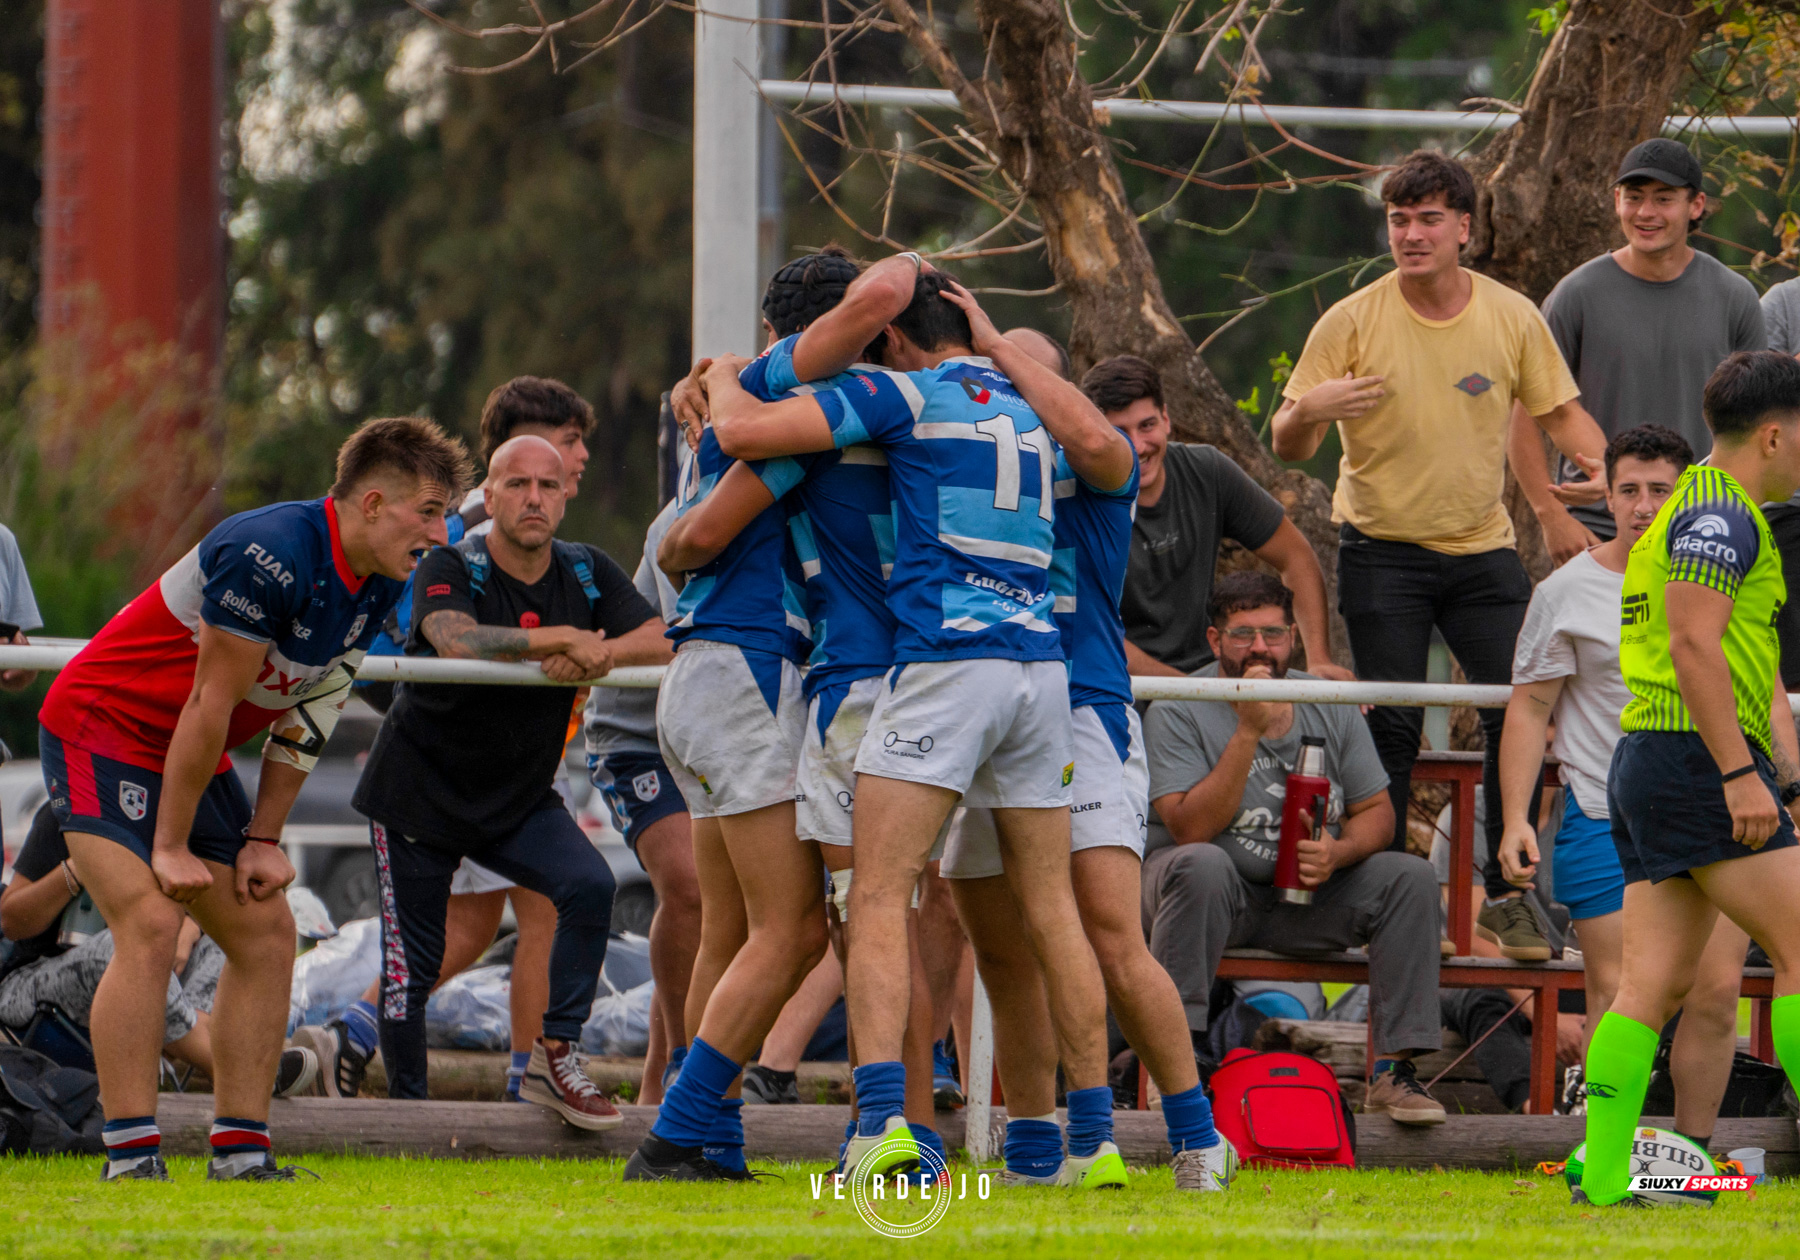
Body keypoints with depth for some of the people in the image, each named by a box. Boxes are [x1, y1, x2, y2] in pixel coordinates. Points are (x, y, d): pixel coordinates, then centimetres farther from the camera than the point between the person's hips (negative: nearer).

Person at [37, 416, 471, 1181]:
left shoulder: (376, 589, -1)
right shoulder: (269, 556, -29)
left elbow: (306, 717, 8)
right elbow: (210, 703, -24)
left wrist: (264, 840, 4)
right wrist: (171, 848, -18)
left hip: (191, 757, 9)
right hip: (100, 727, -9)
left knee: (266, 931, 2)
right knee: (151, 926, -21)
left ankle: (241, 1154, 5)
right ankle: (130, 1160, -20)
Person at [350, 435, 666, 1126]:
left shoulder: (587, 573, -3)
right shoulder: (449, 569, -18)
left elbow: (662, 641, -15)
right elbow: (458, 642, -39)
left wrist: (598, 654, -33)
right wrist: (560, 638, -47)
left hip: (520, 801, 4)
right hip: (418, 791, -4)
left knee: (589, 887, -22)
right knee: (411, 970, -1)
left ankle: (555, 1057, -12)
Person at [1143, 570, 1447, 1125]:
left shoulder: (1330, 709, 4)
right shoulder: (1178, 713, -11)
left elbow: (1376, 813, 6)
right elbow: (1191, 828, -22)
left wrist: (1339, 852, -18)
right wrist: (1248, 730, -25)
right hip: (1214, 894, -5)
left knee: (1411, 877, -15)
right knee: (1201, 866, -37)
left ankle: (1395, 1068, -16)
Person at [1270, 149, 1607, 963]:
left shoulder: (1512, 317, 1)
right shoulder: (1352, 323, -6)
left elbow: (1559, 415, 12)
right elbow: (1287, 446, -3)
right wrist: (1307, 412, -27)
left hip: (1482, 546, 2)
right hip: (1382, 550, -2)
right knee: (1390, 727, -6)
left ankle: (1507, 896, 7)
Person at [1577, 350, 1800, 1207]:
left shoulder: (1708, 514, 24)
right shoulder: (1719, 516, -9)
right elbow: (1694, 646, -20)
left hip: (1643, 761, 10)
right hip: (1697, 756, -10)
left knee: (1652, 984, 3)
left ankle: (1603, 1176, -4)